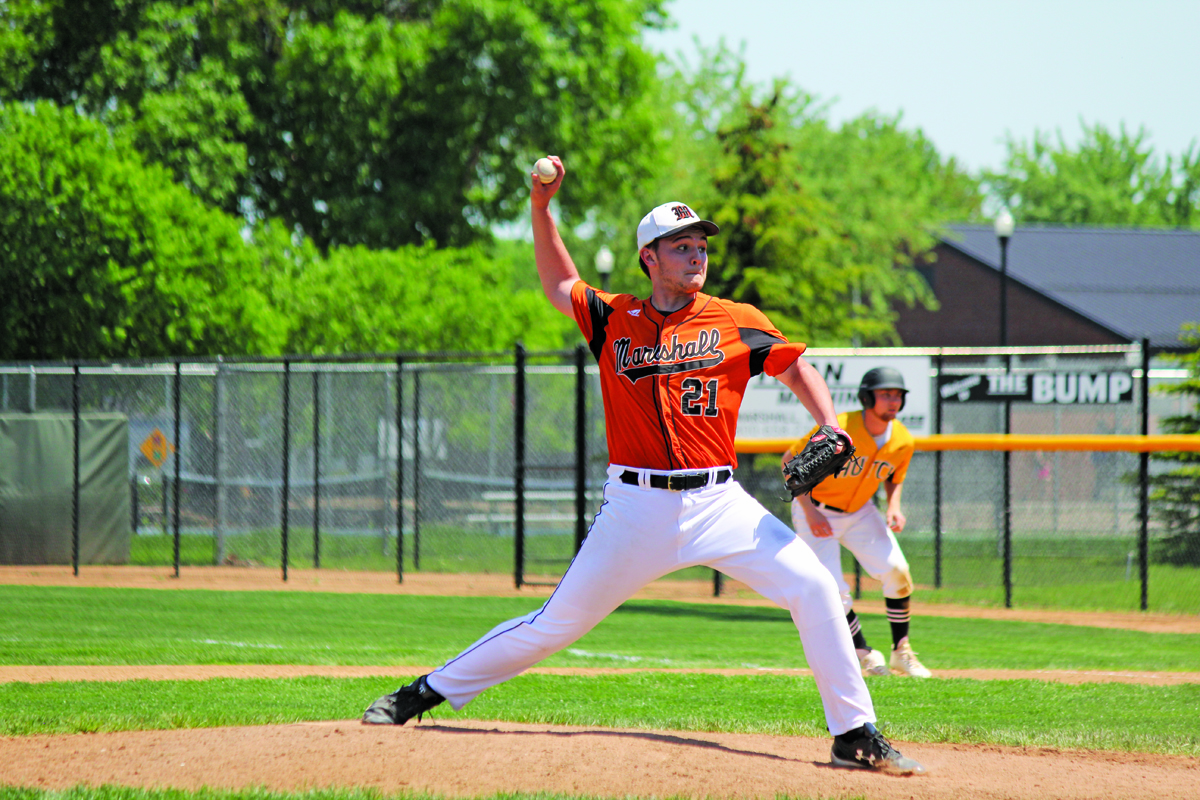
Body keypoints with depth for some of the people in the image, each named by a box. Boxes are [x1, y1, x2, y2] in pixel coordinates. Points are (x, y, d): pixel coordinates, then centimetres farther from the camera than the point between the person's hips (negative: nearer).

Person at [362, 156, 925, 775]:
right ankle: (427, 692, 14)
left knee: (813, 587, -15)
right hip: (635, 508, 0)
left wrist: (832, 433, -6)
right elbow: (559, 286, 22)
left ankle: (854, 735, -8)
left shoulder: (735, 323, 5)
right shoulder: (615, 319, 7)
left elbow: (798, 370, 11)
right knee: (558, 622, 0)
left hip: (717, 502, 1)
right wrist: (541, 207, 10)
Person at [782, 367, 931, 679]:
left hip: (860, 512, 4)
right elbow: (791, 460, -18)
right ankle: (863, 653, 10)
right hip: (816, 511, -4)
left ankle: (901, 653, 0)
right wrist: (809, 511, -23)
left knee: (896, 570, -13)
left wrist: (894, 507, -11)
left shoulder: (902, 442, -12)